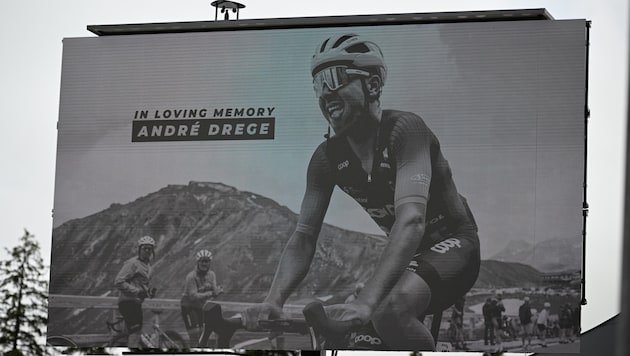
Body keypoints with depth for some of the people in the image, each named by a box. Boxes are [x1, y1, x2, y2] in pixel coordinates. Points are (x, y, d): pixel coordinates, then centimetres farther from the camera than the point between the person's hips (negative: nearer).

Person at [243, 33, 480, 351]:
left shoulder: (404, 129, -25)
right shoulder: (327, 158, -5)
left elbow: (411, 220, -37)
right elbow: (303, 237, -8)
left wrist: (365, 302, -49)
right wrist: (273, 300, -29)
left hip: (453, 244, -7)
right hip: (406, 253, 7)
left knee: (391, 310, -36)